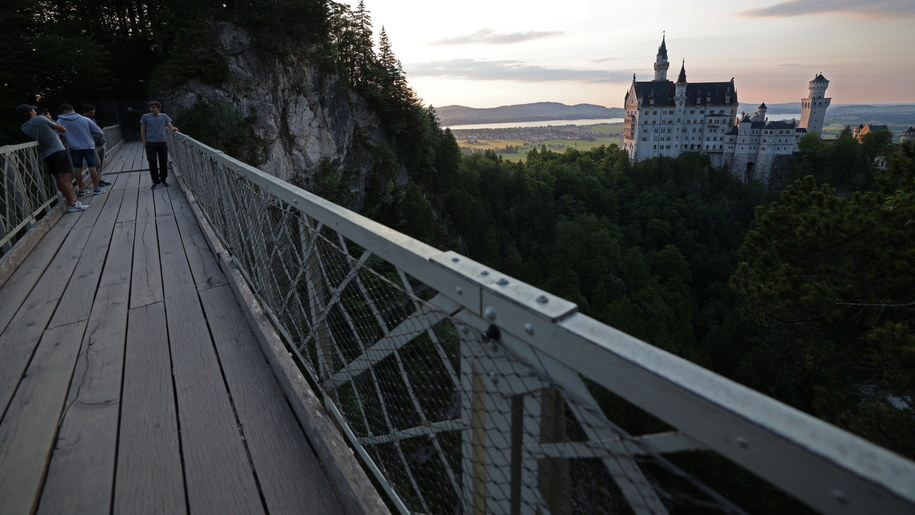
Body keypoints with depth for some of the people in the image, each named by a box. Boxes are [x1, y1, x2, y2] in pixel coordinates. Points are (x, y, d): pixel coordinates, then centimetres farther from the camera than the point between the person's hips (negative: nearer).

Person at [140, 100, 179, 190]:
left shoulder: (164, 116, 6)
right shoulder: (145, 116, 0)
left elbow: (170, 125, -1)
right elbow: (142, 130, 3)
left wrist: (173, 128, -25)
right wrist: (144, 142, -1)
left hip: (162, 142, 2)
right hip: (150, 143, -2)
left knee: (163, 162, 7)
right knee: (152, 162, -2)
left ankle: (163, 179, 22)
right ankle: (156, 182, 5)